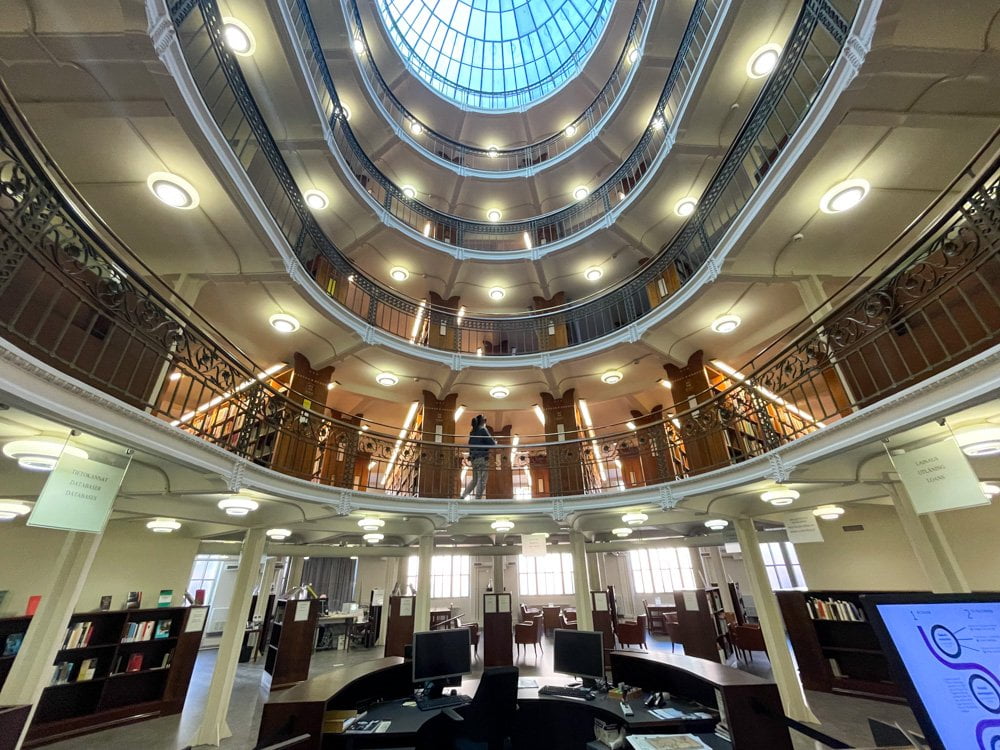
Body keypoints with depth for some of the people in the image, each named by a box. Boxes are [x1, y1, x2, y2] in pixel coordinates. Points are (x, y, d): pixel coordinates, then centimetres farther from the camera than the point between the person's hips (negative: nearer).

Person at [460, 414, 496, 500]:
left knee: (474, 479, 17)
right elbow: (492, 443, -10)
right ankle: (478, 499, -2)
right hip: (482, 458, -7)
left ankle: (463, 496, 10)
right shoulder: (483, 430, -9)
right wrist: (495, 442, 10)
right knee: (482, 480, -1)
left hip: (473, 458, 7)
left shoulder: (472, 431, 12)